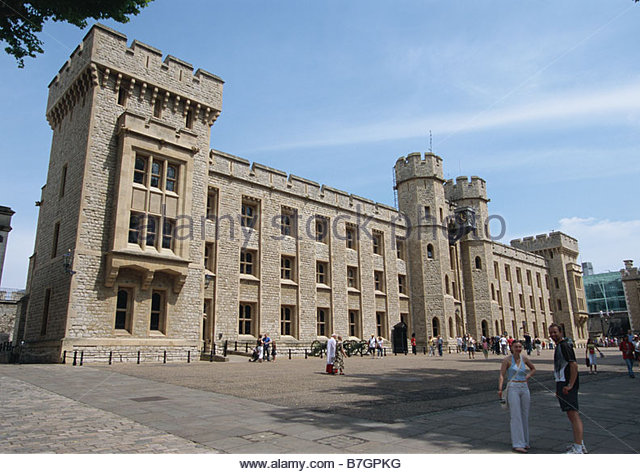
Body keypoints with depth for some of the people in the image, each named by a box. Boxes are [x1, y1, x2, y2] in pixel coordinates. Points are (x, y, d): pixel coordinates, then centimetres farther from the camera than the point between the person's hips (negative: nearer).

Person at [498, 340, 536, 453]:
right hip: (513, 388, -5)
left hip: (524, 388, 5)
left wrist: (528, 376, 5)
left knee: (525, 416, 10)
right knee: (516, 416, -8)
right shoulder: (507, 359, -6)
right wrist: (500, 389, -23)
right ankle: (517, 444, -5)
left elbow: (533, 369, 24)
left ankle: (524, 442, 24)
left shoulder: (524, 358, 7)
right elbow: (502, 375, -11)